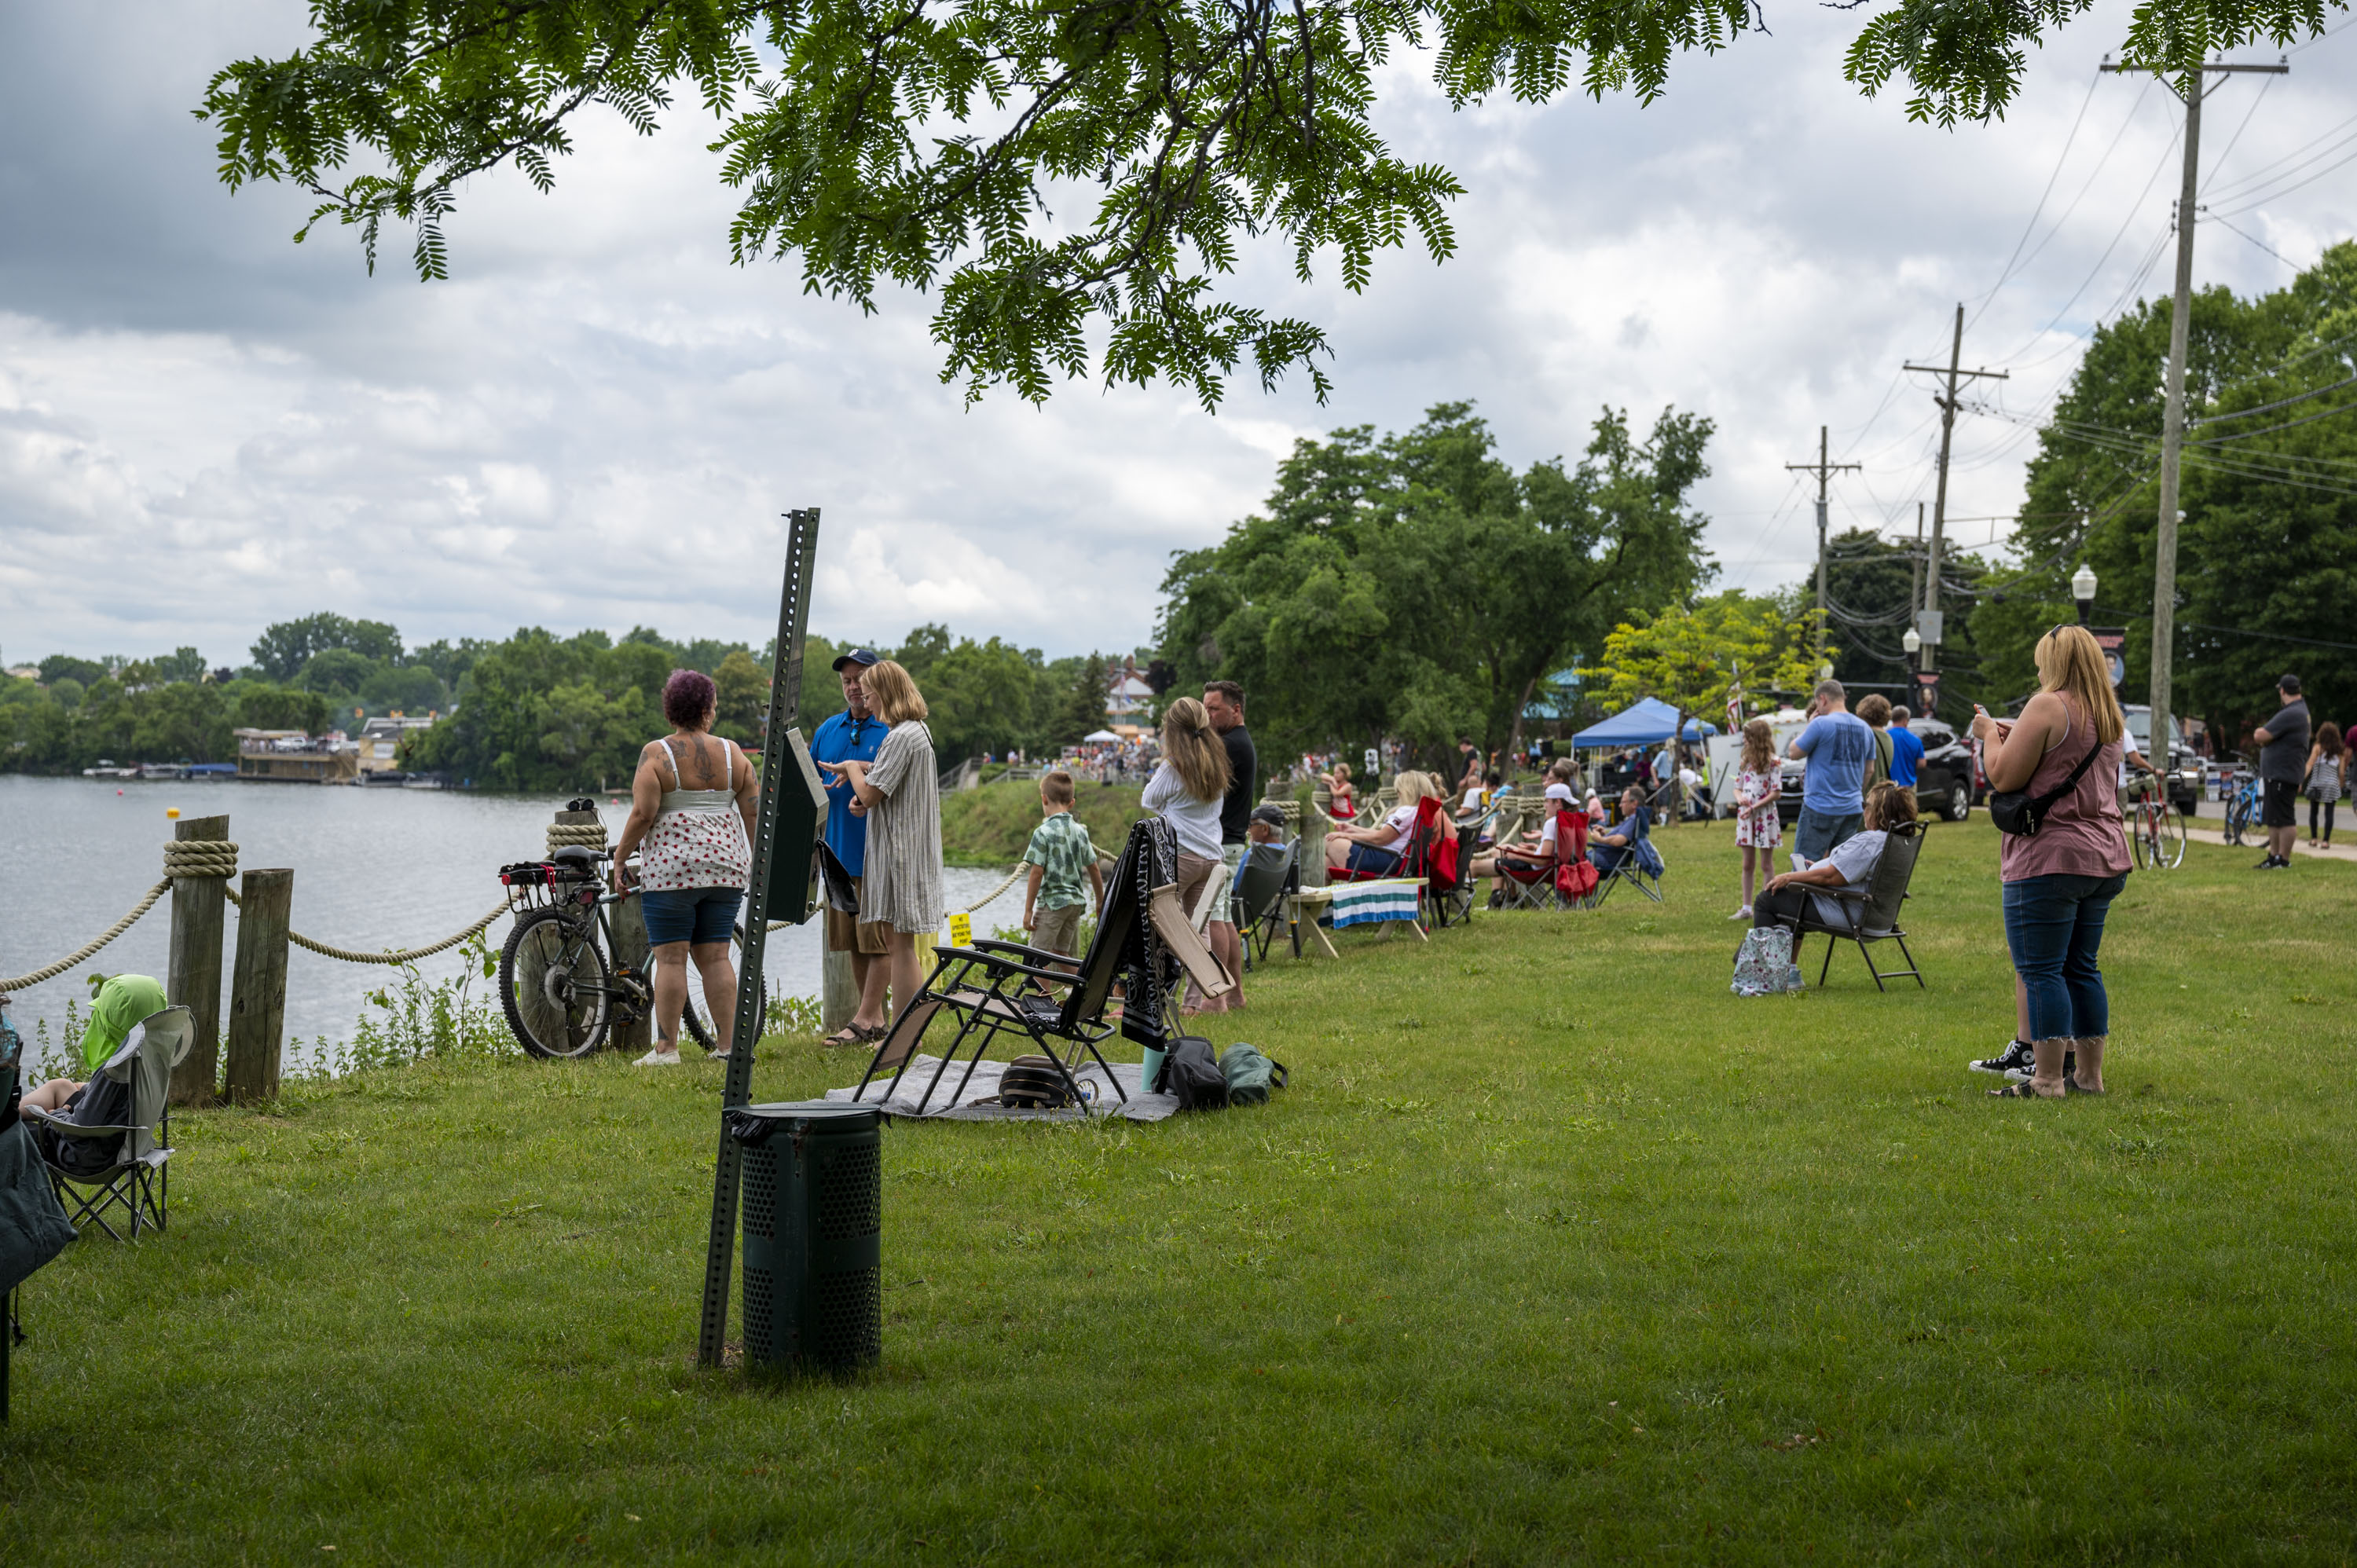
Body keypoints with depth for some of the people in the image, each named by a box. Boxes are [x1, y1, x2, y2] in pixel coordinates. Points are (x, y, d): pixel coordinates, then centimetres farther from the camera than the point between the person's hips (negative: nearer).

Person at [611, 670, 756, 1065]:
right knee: (715, 956, 8)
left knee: (670, 957, -2)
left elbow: (642, 815, -12)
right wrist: (757, 862, 15)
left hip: (671, 868, -4)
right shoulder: (731, 754, 5)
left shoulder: (656, 754, -6)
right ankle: (728, 1044, 7)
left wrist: (619, 858, -2)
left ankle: (666, 1048, -2)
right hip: (724, 868, 4)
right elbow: (754, 812, 5)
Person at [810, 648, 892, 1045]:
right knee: (854, 941, 9)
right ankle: (875, 1020, 16)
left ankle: (864, 1020, -2)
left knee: (879, 938, -5)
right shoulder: (828, 730, 13)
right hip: (840, 851, 6)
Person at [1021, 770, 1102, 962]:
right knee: (1062, 955, 16)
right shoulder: (1080, 831, 6)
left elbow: (1037, 873, -14)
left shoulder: (1043, 832, -12)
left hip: (1052, 901, -7)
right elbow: (1094, 869, 11)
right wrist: (1101, 902, 23)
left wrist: (1028, 910, -10)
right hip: (1076, 902, 7)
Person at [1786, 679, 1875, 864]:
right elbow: (1868, 771, 18)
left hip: (1821, 808, -7)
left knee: (1804, 865, -4)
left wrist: (1809, 724, 5)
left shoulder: (1821, 724, -13)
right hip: (1853, 810, 7)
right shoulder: (1865, 729, 9)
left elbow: (1794, 752, -4)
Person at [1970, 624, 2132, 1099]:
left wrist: (1990, 734, 5)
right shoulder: (2112, 716, 15)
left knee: (2041, 971, -5)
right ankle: (2089, 1074, 18)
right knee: (2082, 968, 15)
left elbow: (2003, 777, -12)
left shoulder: (2047, 706, -11)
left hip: (2050, 859, -8)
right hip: (2106, 859, 8)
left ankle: (2047, 1080, -6)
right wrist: (2018, 738, 25)